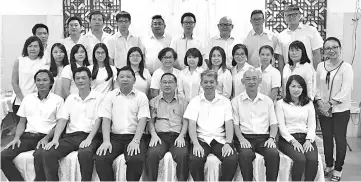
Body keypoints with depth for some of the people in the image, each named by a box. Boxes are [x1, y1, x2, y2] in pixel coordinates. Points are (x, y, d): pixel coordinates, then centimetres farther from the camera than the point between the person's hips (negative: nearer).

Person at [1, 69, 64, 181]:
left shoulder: (58, 100, 2)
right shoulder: (28, 98, 16)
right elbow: (22, 122, 17)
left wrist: (46, 138, -13)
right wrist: (17, 137, 0)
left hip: (45, 137, -4)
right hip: (27, 136, 5)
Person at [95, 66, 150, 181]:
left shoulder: (141, 96, 7)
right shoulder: (110, 96, 12)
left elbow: (142, 120, -3)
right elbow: (106, 119, 4)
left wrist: (135, 141, -17)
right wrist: (106, 141, -11)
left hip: (134, 136, -2)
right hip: (115, 136, 2)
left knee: (136, 159, -30)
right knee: (100, 158, -24)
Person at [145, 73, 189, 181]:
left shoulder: (183, 102, 18)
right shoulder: (154, 101, 19)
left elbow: (185, 122, 11)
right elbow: (150, 121, 11)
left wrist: (181, 136, -7)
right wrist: (154, 135, -7)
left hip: (178, 136, 0)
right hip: (160, 135, 0)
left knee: (182, 155, -32)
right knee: (152, 154, -31)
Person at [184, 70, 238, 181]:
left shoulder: (225, 101, 11)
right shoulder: (195, 101, 8)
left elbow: (229, 124, 3)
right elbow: (192, 125, -1)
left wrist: (228, 143, -14)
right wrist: (196, 144, -17)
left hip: (220, 140, 1)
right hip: (201, 139, -1)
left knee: (232, 159, -27)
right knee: (194, 159, -30)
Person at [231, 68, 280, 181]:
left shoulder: (267, 101, 16)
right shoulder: (236, 101, 9)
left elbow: (273, 124, 12)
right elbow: (235, 124, 3)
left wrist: (271, 138, -6)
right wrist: (241, 139, -13)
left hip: (264, 137, 2)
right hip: (245, 137, -2)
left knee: (274, 153, -28)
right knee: (246, 154, -33)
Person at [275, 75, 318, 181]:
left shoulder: (309, 103, 16)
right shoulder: (281, 103, 5)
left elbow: (312, 124, 10)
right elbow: (281, 126, -2)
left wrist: (309, 140, -7)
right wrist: (293, 141, -13)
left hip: (306, 137, 3)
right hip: (288, 138, -3)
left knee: (313, 159, -26)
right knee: (300, 159, -30)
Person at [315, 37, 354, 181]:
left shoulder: (346, 67, -10)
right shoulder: (321, 66, 4)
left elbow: (345, 91, -15)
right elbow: (317, 86, 6)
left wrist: (330, 103, -19)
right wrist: (320, 102, -8)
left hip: (340, 110, -4)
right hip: (323, 109, 4)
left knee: (340, 139, 6)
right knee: (327, 138, 14)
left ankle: (338, 169, 21)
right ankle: (328, 165, 31)